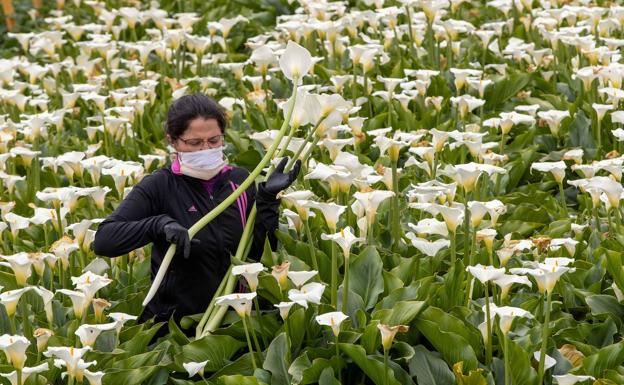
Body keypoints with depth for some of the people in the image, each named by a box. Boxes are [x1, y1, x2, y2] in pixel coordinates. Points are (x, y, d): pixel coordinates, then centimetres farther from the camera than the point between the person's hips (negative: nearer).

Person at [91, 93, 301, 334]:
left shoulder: (240, 181, 7)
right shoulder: (159, 186, -4)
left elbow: (260, 253, 5)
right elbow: (103, 241, -14)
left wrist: (268, 198, -4)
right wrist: (159, 224, -27)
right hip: (175, 320, -4)